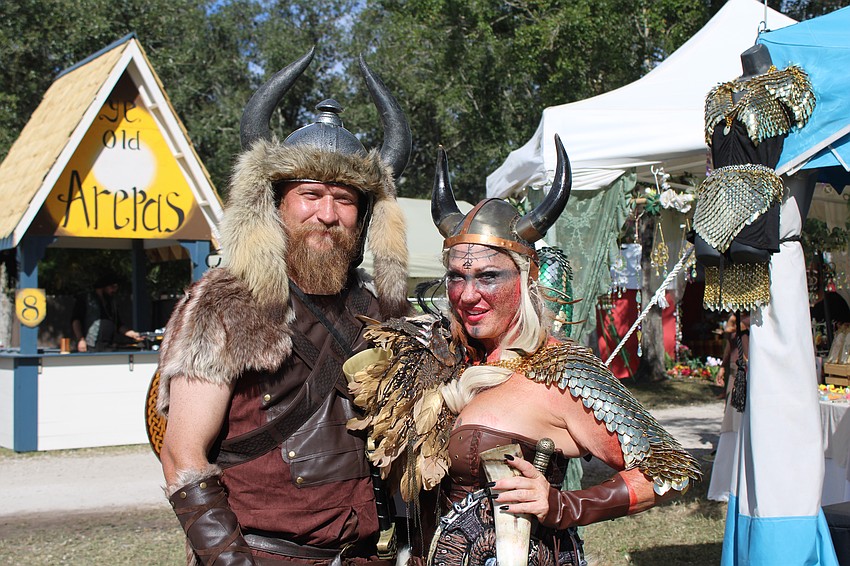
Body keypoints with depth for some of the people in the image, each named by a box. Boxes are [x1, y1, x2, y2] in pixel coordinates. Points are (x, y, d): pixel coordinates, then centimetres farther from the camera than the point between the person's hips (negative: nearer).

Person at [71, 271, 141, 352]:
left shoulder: (112, 303, 23)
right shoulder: (85, 299, 7)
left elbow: (119, 325, 24)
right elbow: (75, 320, 0)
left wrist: (132, 334, 9)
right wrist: (80, 339, -11)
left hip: (110, 348, 5)